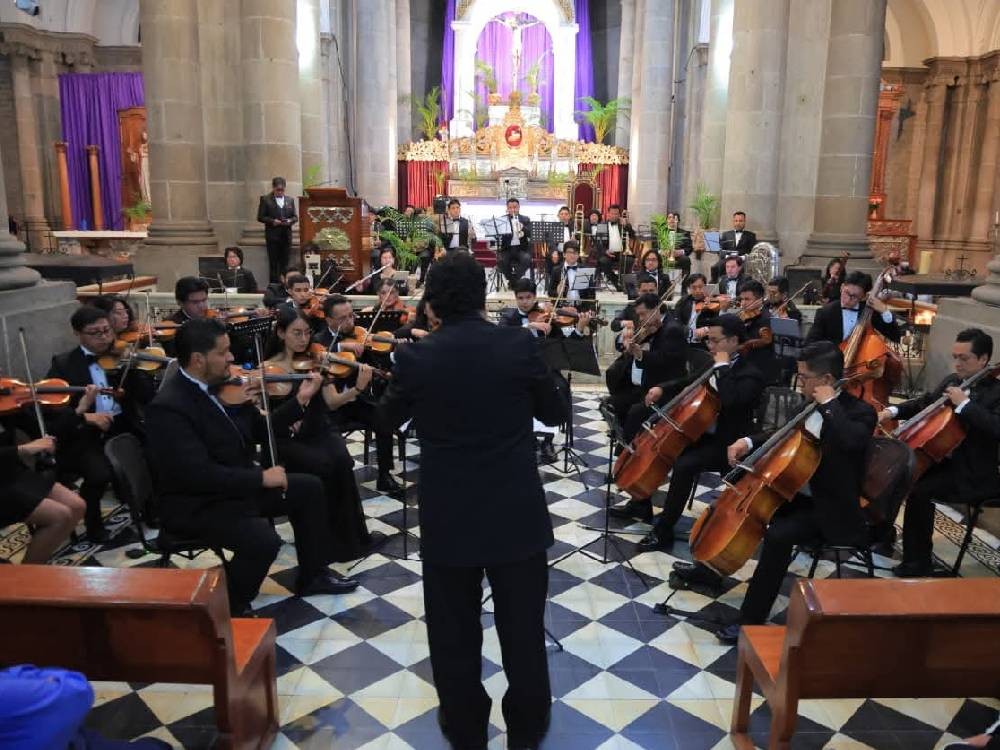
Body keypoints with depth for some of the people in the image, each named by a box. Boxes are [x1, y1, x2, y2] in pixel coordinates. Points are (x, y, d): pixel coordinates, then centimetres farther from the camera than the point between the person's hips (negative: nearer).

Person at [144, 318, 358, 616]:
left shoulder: (222, 386, 1)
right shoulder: (168, 407, -25)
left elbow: (259, 431, 9)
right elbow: (198, 474, -31)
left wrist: (300, 400, -2)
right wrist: (260, 478, -28)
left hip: (237, 485, 9)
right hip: (198, 504, -9)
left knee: (309, 488, 9)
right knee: (264, 541, -28)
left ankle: (312, 575, 22)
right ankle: (227, 609, 1)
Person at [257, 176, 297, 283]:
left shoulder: (290, 200, 13)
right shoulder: (265, 199, 2)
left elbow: (295, 217, 13)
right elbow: (260, 217, -1)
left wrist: (290, 221, -8)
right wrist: (272, 221, -15)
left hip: (286, 235, 3)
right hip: (272, 235, -3)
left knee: (285, 262, 5)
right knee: (273, 262, -1)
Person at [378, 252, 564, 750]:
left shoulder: (416, 357, -9)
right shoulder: (519, 345, -11)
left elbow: (389, 419, 9)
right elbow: (554, 413, 3)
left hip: (447, 516, 0)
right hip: (516, 513, 0)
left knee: (453, 629, 19)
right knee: (522, 626, 17)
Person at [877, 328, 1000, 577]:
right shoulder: (952, 381, 8)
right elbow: (925, 402, 20)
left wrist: (964, 403, -28)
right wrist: (894, 411, 3)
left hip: (973, 475, -8)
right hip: (941, 458, 8)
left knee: (919, 491, -27)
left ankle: (918, 561, -12)